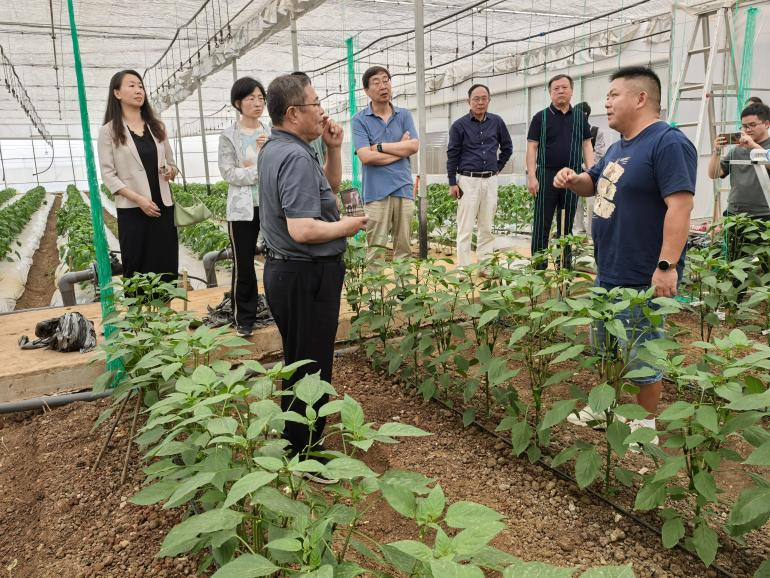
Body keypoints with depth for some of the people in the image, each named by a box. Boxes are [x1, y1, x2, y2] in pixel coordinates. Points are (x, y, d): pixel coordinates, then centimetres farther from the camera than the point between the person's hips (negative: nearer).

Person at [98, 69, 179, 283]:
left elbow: (171, 162, 21)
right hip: (132, 210, -4)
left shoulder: (156, 126, 15)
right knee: (136, 269, 1)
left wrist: (171, 171, -4)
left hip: (163, 206, 4)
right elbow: (108, 174, -6)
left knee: (167, 268, 3)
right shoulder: (109, 131, 0)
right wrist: (138, 199, -17)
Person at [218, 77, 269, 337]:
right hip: (243, 208, -2)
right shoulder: (229, 136, 1)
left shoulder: (272, 135, 7)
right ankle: (244, 318, 17)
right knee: (243, 265, 3)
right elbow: (228, 173, -7)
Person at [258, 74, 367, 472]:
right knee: (311, 368, 2)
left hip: (286, 270, 11)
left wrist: (334, 149, 8)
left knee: (299, 363, 21)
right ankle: (304, 454, 16)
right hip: (307, 276, -11)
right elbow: (302, 230, -30)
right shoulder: (297, 156, -21)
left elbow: (329, 187, 23)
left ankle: (297, 440, 36)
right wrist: (346, 227, -14)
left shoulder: (275, 148, 11)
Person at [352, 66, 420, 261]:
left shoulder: (404, 115, 12)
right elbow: (366, 156, -11)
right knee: (376, 250, -3)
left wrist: (380, 146, -5)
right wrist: (401, 149, -3)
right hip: (376, 191, -3)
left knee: (404, 247, 7)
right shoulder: (359, 120, 1)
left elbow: (414, 146, -2)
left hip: (404, 188, 3)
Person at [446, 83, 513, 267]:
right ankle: (464, 268, 1)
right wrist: (452, 183, -5)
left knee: (487, 227, 8)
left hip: (490, 181, 4)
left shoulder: (497, 122, 7)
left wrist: (498, 167, 13)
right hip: (468, 180, -3)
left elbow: (507, 148, 20)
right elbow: (452, 155, -1)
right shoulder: (459, 125, -2)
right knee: (465, 228, -3)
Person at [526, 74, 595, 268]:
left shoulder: (580, 118, 10)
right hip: (547, 176, -2)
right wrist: (532, 176, -11)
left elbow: (587, 145, 10)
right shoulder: (541, 118, 3)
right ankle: (538, 268, 6)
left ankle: (565, 268, 18)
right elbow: (532, 147, -1)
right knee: (542, 225, 0)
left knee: (566, 226, 9)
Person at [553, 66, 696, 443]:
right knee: (606, 347, 20)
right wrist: (573, 180, 2)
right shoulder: (619, 146, 13)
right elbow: (594, 184, 25)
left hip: (643, 278, -9)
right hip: (608, 272, 9)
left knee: (642, 353, 5)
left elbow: (680, 206, -24)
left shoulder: (668, 143, -17)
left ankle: (645, 422, 22)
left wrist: (667, 265, -28)